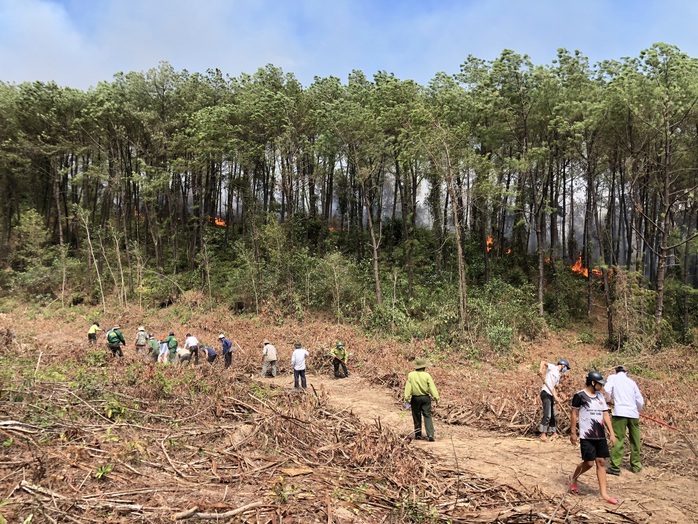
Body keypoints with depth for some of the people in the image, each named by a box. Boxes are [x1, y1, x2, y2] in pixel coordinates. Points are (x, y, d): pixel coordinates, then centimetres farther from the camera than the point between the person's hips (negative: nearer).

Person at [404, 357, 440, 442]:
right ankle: (430, 434, -9)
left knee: (417, 417, 12)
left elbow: (408, 387, -4)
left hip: (415, 398, 1)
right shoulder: (427, 375, -7)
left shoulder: (410, 375, -4)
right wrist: (436, 397, -7)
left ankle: (418, 434, 19)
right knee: (427, 416, 1)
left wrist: (407, 398, 0)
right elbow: (432, 387, -9)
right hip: (425, 398, -1)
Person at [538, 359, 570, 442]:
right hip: (545, 393, -9)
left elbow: (554, 387, 18)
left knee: (553, 415, 15)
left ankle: (553, 432, 26)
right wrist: (541, 369, -26)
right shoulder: (553, 367, 1)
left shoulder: (558, 376, 23)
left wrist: (556, 397, 3)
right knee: (547, 415, -14)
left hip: (551, 395, 9)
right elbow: (543, 362, -9)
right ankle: (543, 434, -13)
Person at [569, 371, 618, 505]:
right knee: (589, 462, -4)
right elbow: (574, 414, -5)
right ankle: (573, 479, 22)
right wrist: (573, 432, -4)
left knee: (601, 461, 4)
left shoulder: (600, 396, 9)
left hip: (600, 436, 6)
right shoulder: (580, 396, -9)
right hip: (586, 436, -6)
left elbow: (605, 415, 10)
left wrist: (612, 433, 5)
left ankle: (603, 493, 8)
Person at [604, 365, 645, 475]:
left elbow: (607, 390, -11)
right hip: (633, 413, 4)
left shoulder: (613, 377, 8)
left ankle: (615, 467, -7)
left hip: (620, 412, -4)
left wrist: (609, 400, 9)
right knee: (635, 440, 16)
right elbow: (640, 400, 16)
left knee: (618, 439, -5)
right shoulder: (631, 381, 18)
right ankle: (636, 465, 25)